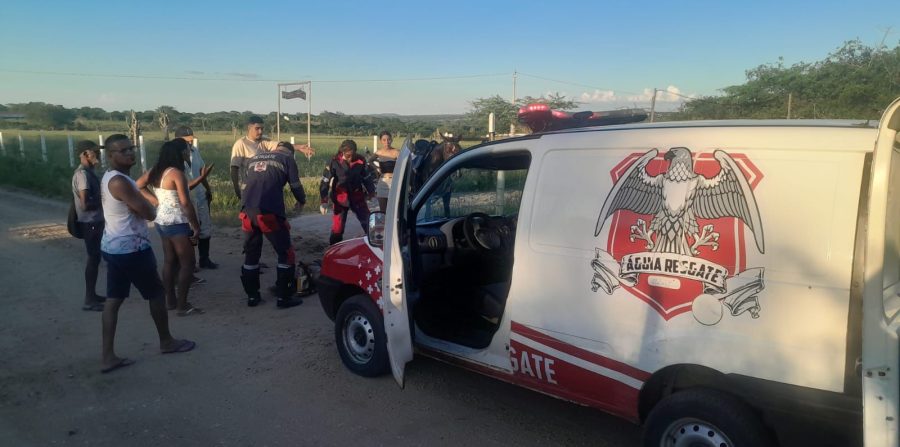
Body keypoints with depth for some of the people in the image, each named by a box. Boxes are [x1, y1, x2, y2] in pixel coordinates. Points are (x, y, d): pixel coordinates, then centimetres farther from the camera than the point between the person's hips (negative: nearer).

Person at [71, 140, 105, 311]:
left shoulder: (88, 172, 11)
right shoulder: (83, 174, -20)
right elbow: (85, 204, -25)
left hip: (95, 221, 10)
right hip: (90, 223, -10)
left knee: (95, 258, 16)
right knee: (93, 259, -4)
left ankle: (92, 295, 26)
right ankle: (89, 301, 3)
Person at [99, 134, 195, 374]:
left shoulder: (109, 178, 12)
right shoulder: (120, 182, -22)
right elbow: (150, 213, -20)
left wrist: (140, 199, 0)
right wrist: (147, 205, -2)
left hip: (112, 247, 10)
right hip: (131, 249, -10)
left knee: (113, 299, 9)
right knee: (156, 293, 8)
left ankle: (108, 356, 11)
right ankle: (167, 341, 24)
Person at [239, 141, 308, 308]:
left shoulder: (253, 159, 25)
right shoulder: (287, 159, 11)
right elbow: (295, 186, 10)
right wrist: (301, 201, 30)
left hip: (247, 211, 5)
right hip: (269, 212, -5)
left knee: (251, 254, 20)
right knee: (286, 253, 8)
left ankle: (252, 296, 24)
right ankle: (284, 297, 8)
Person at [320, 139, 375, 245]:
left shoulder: (360, 161, -7)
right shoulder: (335, 162, -14)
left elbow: (366, 178, 10)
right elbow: (325, 181, -8)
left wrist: (371, 192, 20)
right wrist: (324, 201, -11)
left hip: (357, 197, 2)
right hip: (340, 199, -2)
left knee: (369, 223, 7)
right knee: (337, 228, 0)